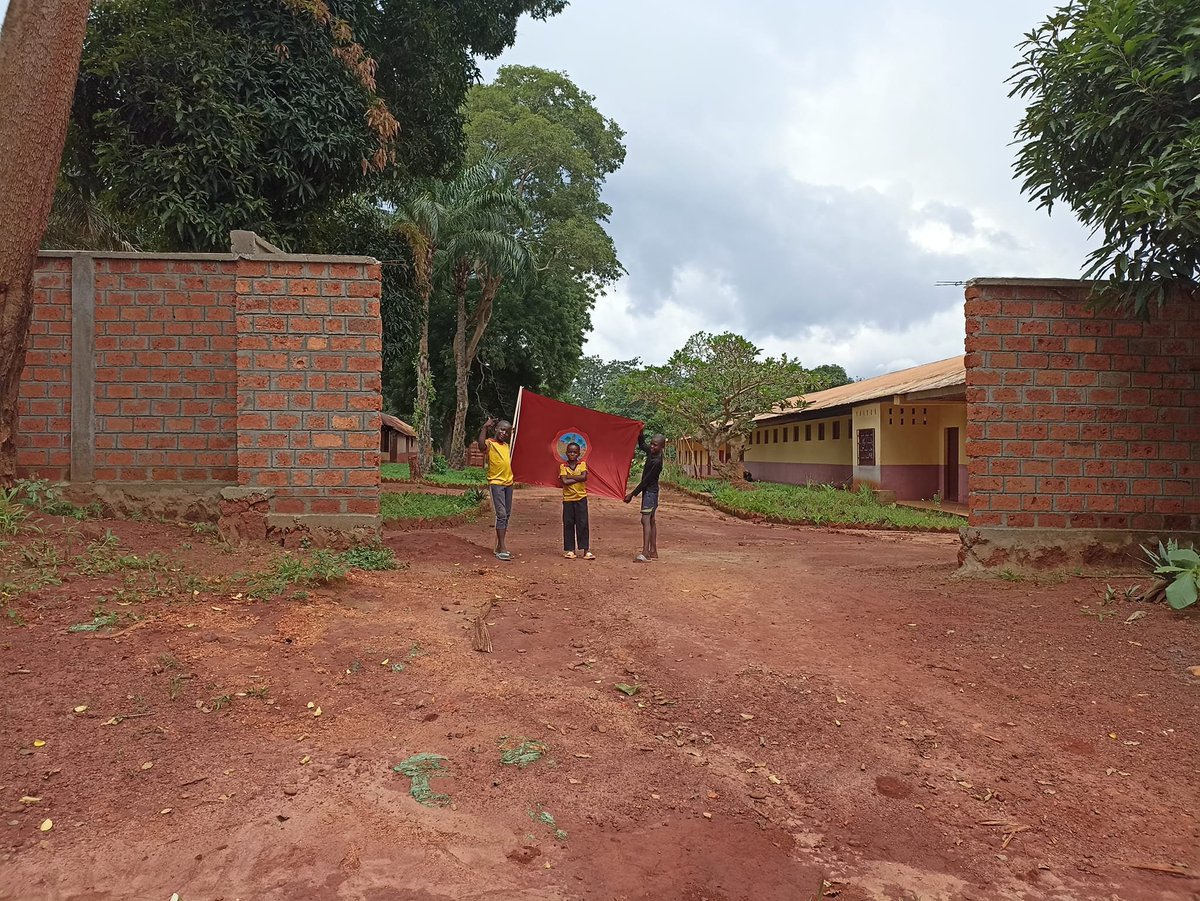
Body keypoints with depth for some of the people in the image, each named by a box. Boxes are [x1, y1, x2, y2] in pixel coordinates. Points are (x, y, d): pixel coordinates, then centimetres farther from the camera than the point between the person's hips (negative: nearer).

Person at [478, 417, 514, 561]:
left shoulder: (506, 445, 13)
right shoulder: (490, 443, -9)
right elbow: (481, 446, -33)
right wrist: (485, 427, -35)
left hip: (508, 483, 8)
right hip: (496, 483, -8)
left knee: (507, 515, 11)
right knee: (501, 515, -12)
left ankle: (499, 546, 20)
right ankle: (502, 548, -11)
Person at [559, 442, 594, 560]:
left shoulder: (582, 464, 3)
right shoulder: (563, 466, 2)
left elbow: (584, 477, -15)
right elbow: (564, 481, -12)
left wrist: (570, 476, -12)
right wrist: (578, 478, -11)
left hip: (581, 498, 0)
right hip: (568, 499, 0)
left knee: (583, 524, -2)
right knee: (568, 524, 3)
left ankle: (585, 550, 0)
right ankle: (569, 550, 11)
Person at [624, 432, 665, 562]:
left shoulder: (657, 461, -23)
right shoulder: (651, 452, 2)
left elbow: (646, 480, -21)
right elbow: (642, 445, 23)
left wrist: (632, 494, -17)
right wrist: (640, 433, 4)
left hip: (650, 491, -10)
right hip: (650, 491, 10)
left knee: (646, 519, -16)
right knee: (651, 520, 12)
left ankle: (645, 554, -23)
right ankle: (653, 552, 19)